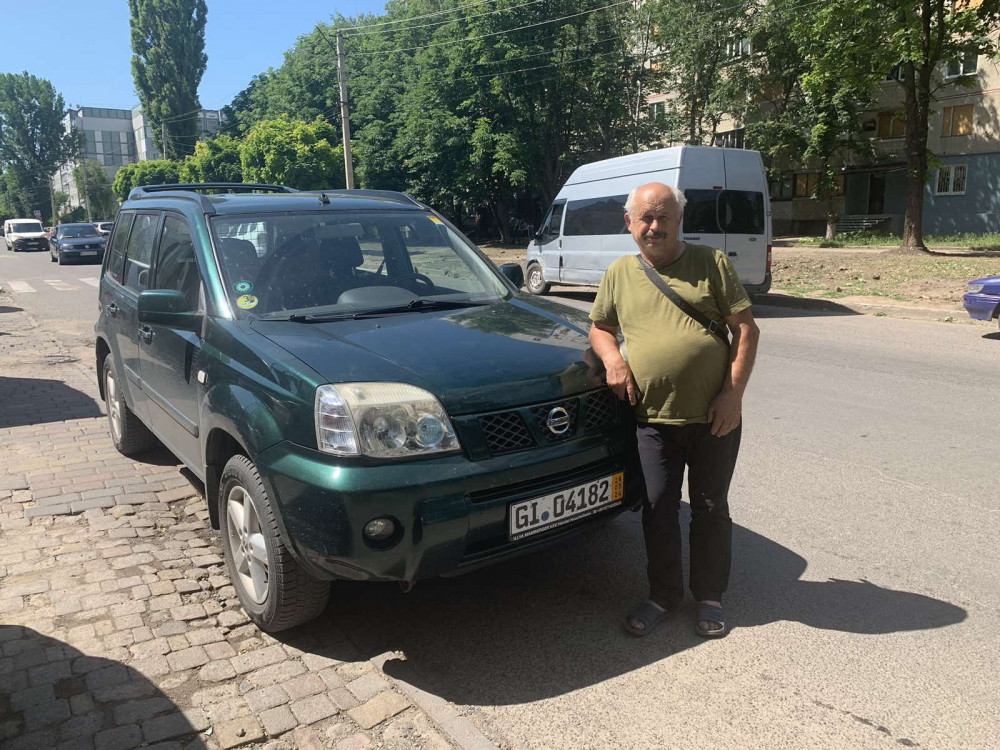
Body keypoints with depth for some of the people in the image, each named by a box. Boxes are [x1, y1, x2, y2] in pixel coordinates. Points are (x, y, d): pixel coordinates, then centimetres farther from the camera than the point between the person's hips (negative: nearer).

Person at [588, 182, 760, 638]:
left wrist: (733, 392, -10)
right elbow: (599, 328, 18)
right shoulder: (619, 274, 9)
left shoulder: (711, 264, 1)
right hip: (653, 419, 2)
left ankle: (710, 596, 29)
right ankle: (663, 595, 27)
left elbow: (746, 329, -1)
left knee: (710, 508, 11)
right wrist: (612, 358, -5)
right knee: (658, 511, 8)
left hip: (714, 416, -1)